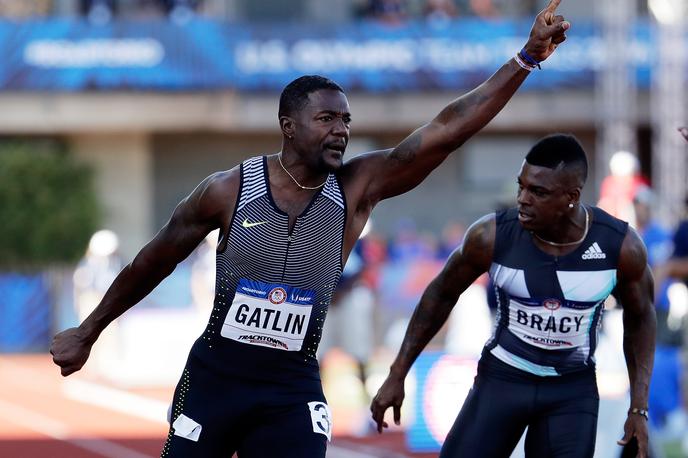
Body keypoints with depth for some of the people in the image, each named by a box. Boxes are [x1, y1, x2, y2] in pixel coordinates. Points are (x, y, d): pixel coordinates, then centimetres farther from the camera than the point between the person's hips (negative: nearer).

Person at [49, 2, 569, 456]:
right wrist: (88, 331, 12)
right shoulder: (229, 189, -9)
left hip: (293, 388, 1)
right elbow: (155, 261, 4)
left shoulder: (359, 188, -6)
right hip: (215, 374, -1)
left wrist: (527, 58, -22)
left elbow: (447, 129, -15)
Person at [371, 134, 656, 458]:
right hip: (501, 378, 0)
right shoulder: (492, 235, -17)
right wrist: (397, 376, 4)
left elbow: (640, 317, 3)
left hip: (573, 390, 0)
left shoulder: (621, 246, -16)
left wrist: (639, 409, 0)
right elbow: (442, 294, 2)